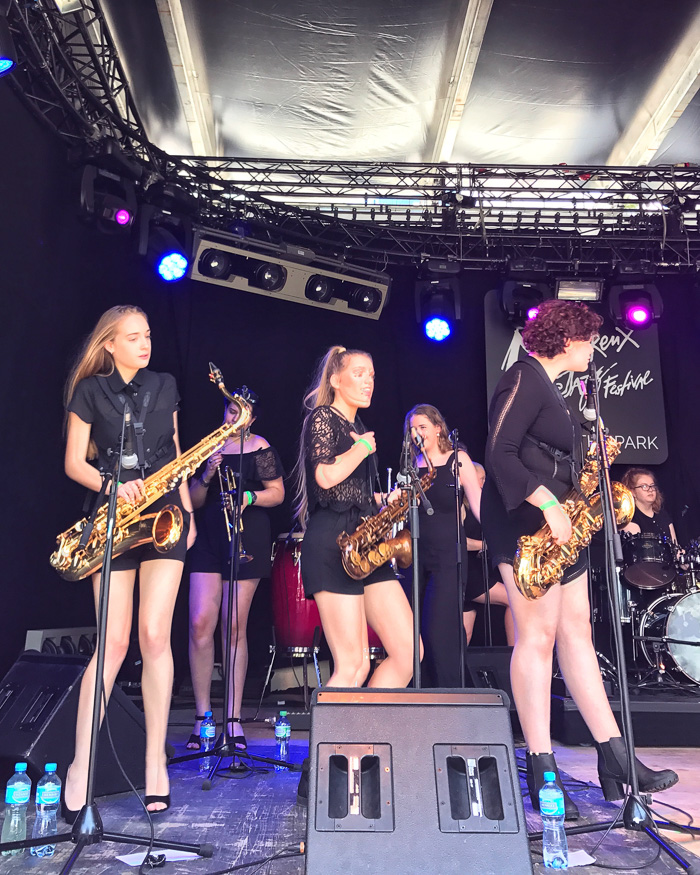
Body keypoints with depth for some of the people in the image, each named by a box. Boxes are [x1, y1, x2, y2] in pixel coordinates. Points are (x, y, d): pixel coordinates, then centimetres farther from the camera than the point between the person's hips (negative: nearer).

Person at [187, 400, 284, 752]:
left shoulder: (260, 448, 3)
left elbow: (277, 493, 2)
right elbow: (194, 501, 10)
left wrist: (249, 497, -16)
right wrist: (206, 477, -9)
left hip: (247, 537, -3)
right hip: (208, 538, 3)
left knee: (235, 627, 0)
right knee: (200, 624, -6)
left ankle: (234, 719, 10)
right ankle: (201, 716, 8)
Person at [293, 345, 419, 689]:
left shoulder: (357, 427, 22)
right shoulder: (322, 416, -2)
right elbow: (326, 476, -20)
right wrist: (363, 447, -5)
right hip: (331, 542, -8)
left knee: (409, 653, 2)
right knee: (353, 667, -9)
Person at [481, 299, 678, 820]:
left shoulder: (549, 386, 21)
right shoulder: (523, 378, -10)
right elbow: (500, 455, -19)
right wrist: (548, 504, -23)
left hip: (557, 523, 10)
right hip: (523, 522, -10)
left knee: (576, 631, 10)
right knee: (537, 635, -7)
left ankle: (615, 761, 17)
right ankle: (542, 772, 3)